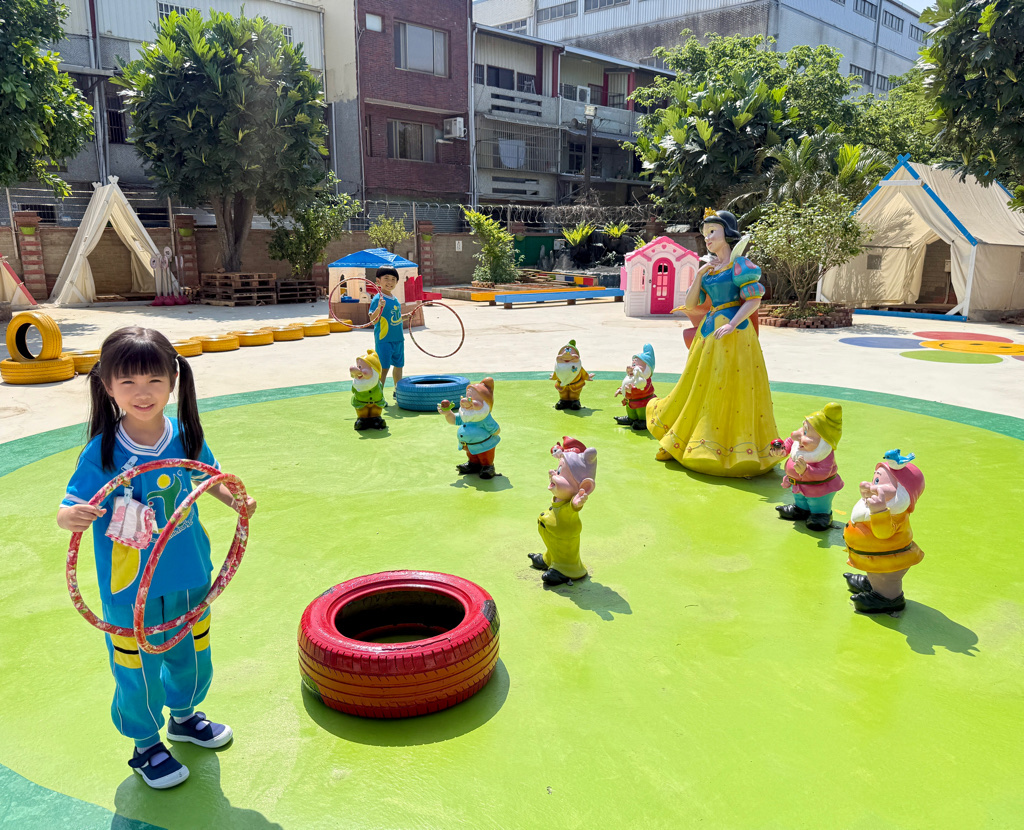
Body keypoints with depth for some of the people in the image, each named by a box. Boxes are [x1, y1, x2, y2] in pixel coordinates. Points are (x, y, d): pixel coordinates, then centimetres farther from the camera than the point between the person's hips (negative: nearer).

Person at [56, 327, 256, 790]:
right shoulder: (101, 453, -20)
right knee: (139, 672, 13)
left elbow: (208, 476, 10)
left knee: (192, 657, 23)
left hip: (190, 580, 4)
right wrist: (72, 516, -41)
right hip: (131, 591, -4)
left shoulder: (185, 436, -9)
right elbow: (68, 512, -19)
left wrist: (236, 502, -6)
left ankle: (184, 716, 52)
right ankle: (146, 745, 39)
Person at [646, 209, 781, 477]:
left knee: (733, 389, -6)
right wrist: (699, 275, 0)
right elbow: (690, 303, 12)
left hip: (733, 333, -7)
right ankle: (678, 443, 21)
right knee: (701, 388, 12)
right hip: (709, 329, 7)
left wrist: (732, 325, -23)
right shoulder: (708, 266, 16)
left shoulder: (739, 264, -5)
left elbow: (754, 299, -13)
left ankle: (737, 448, 2)